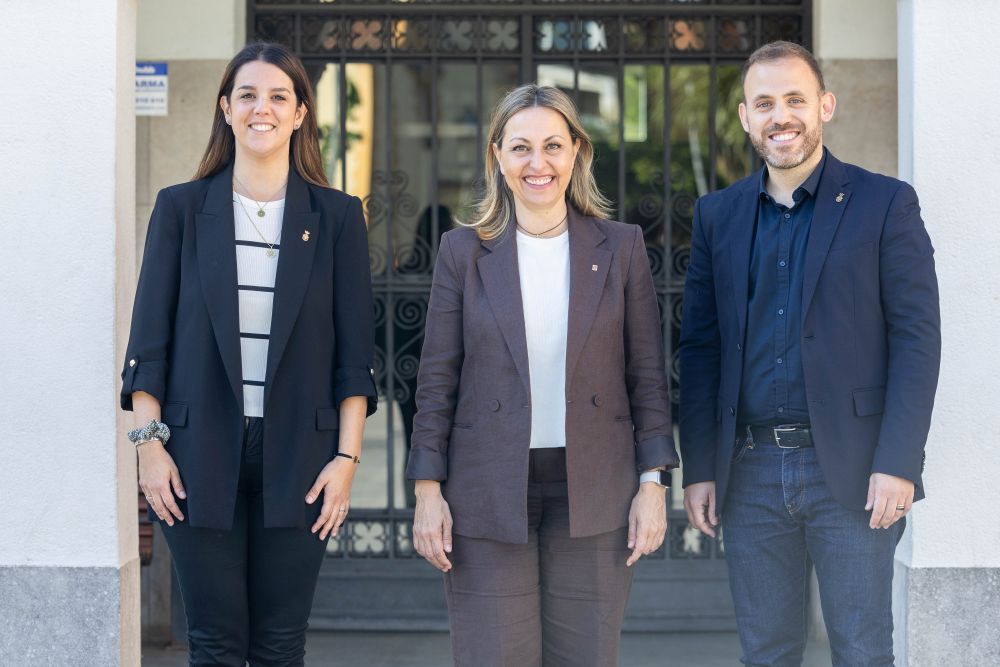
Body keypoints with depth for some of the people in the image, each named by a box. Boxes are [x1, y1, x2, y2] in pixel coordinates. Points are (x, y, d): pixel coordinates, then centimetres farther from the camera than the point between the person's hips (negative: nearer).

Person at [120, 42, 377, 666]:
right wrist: (150, 444, -4)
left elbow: (355, 354, 3)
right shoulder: (181, 208, 5)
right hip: (201, 457, 0)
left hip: (298, 459, 0)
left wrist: (347, 456, -4)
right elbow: (149, 339, 4)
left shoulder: (337, 216, 5)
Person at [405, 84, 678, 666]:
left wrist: (653, 484, -1)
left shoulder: (621, 247, 4)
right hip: (488, 495, 0)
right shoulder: (464, 251, 3)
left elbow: (647, 376, 5)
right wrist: (429, 490, -2)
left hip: (594, 495, 1)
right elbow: (437, 380, 4)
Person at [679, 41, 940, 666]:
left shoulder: (885, 203, -1)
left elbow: (917, 339, -5)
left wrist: (896, 463, -14)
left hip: (851, 471, -3)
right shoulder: (718, 214, 10)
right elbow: (701, 349, 10)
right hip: (750, 471, 3)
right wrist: (699, 468, 4)